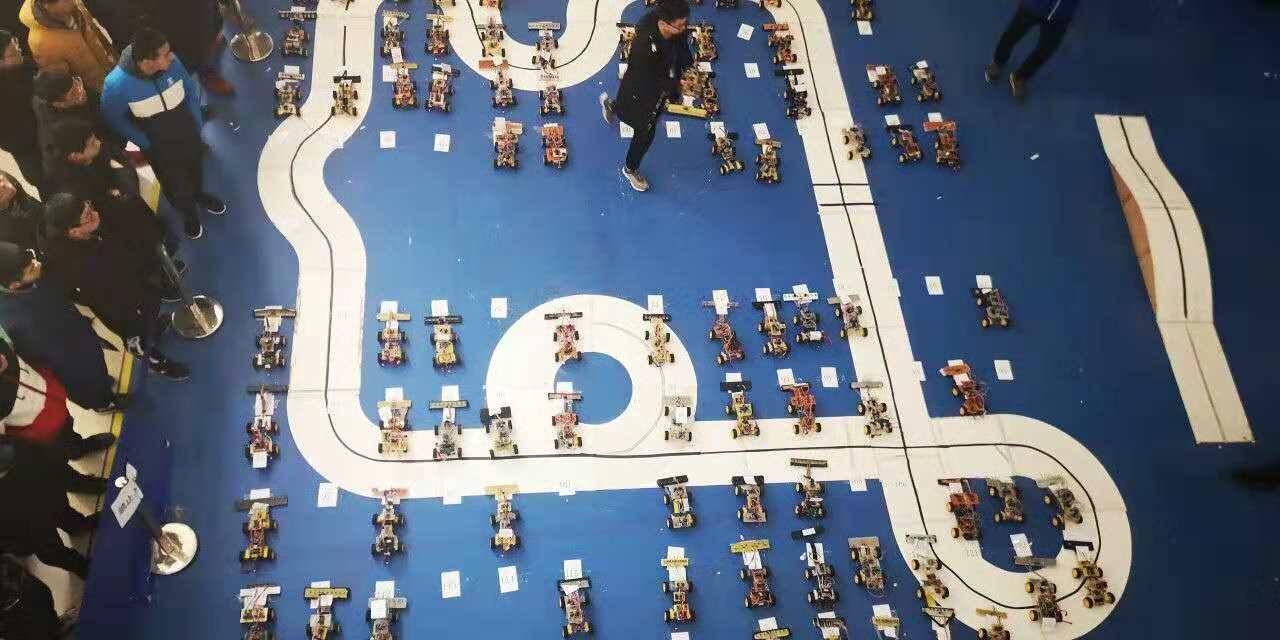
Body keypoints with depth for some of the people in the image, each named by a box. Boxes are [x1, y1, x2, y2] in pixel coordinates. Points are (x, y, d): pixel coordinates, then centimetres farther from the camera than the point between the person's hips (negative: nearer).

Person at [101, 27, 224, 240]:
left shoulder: (172, 62, -28)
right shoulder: (117, 83, -34)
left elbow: (191, 89, -7)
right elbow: (114, 119, -15)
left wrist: (197, 123, -3)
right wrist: (145, 143, -12)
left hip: (189, 135, 3)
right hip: (159, 147, -2)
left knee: (196, 169, 31)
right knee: (177, 187, 21)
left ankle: (200, 195, 65)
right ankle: (189, 212, 54)